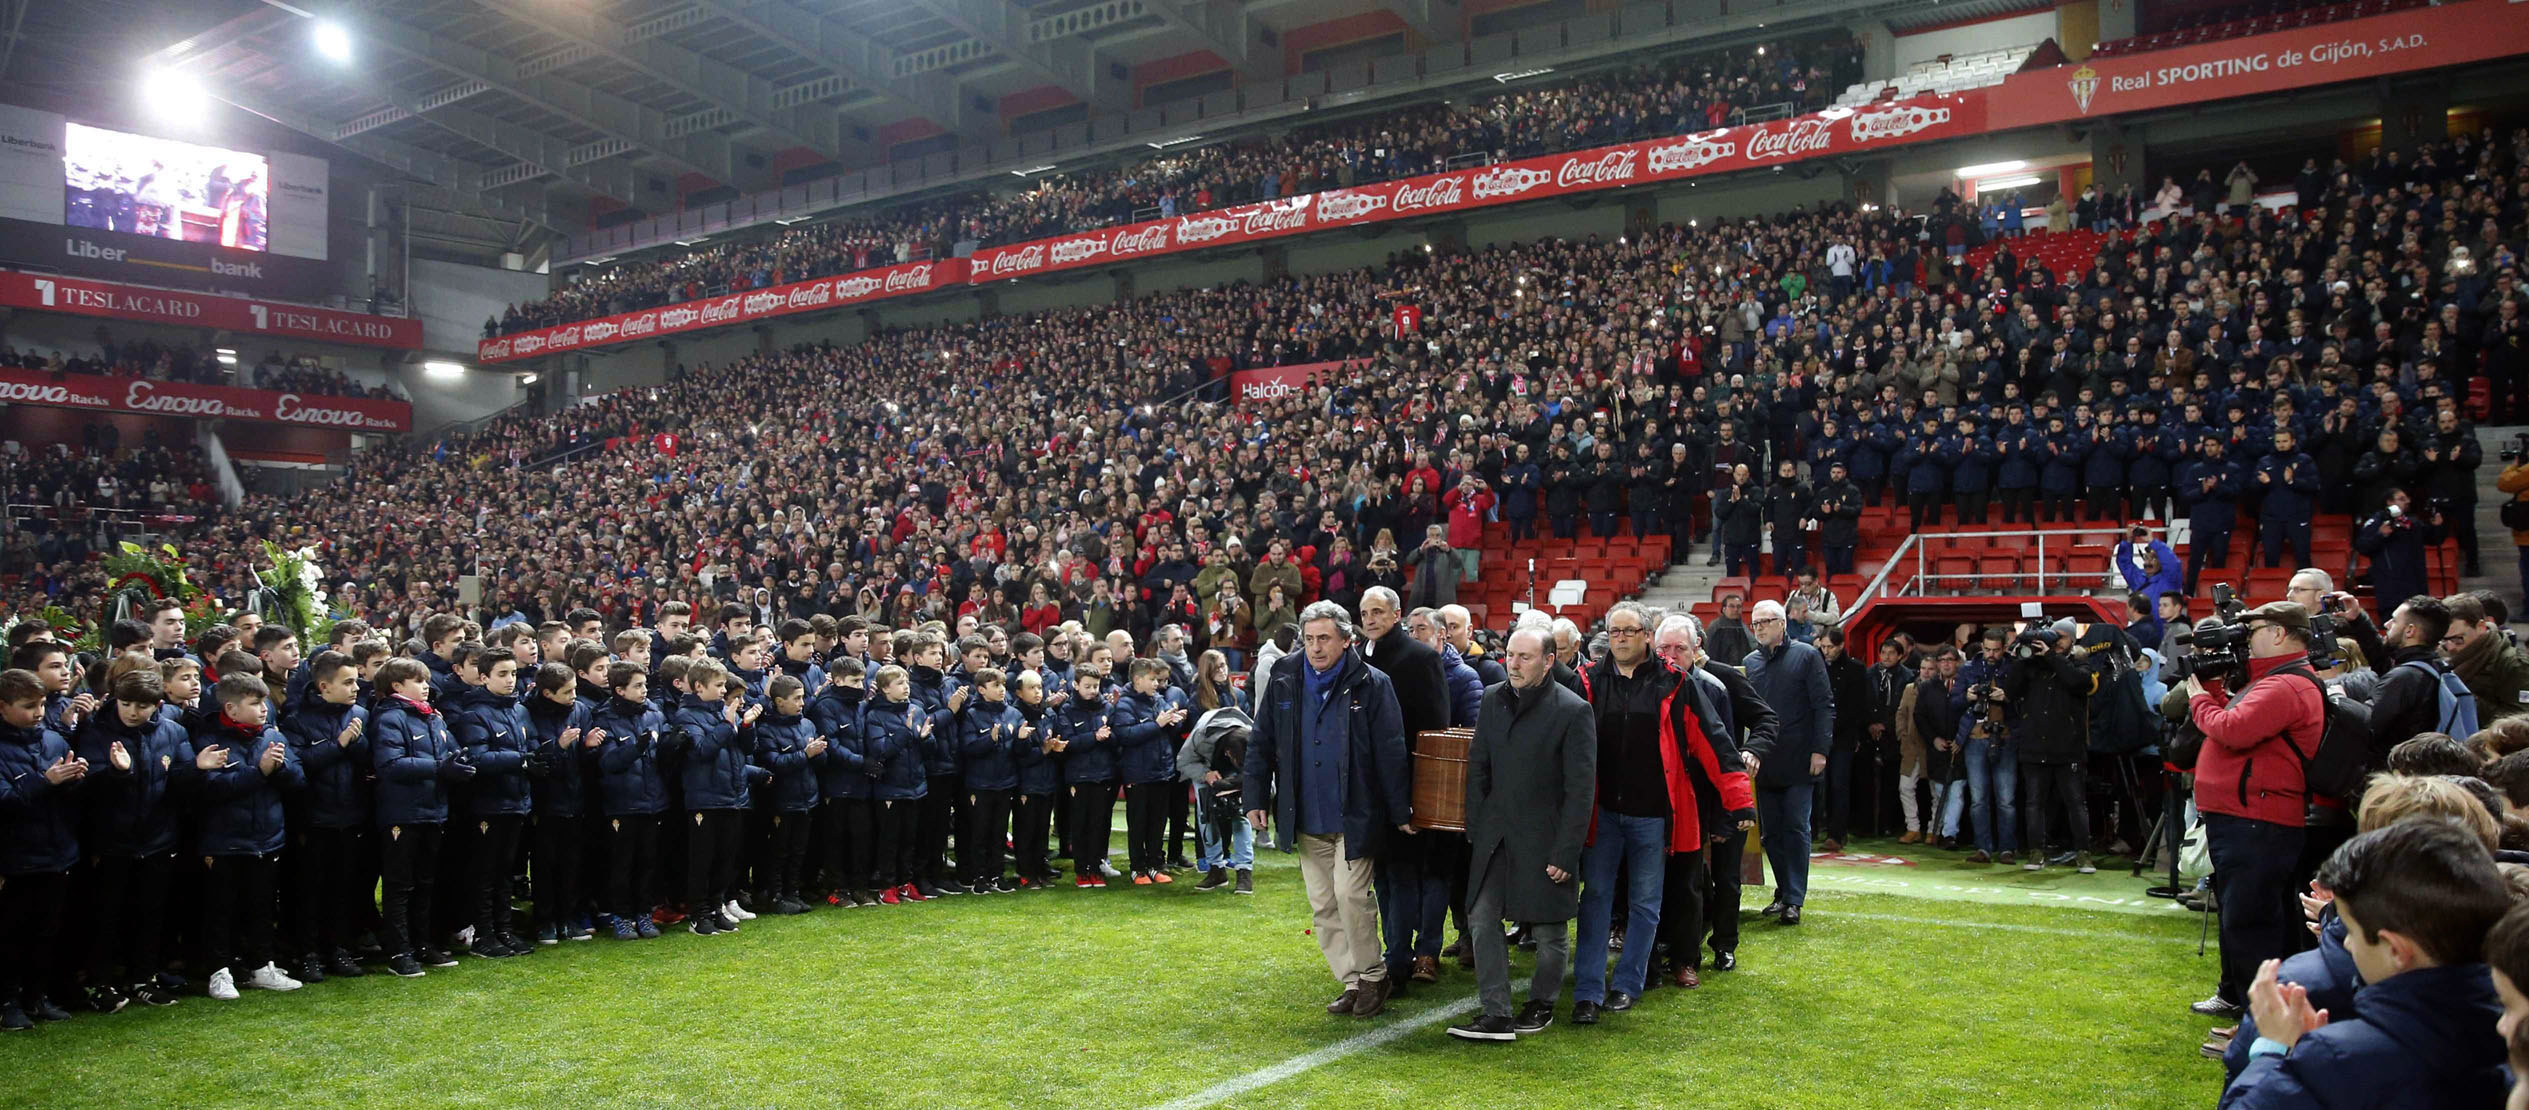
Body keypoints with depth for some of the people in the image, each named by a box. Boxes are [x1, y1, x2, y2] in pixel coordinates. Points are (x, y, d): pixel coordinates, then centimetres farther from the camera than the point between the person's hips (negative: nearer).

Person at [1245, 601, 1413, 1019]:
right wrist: (1256, 798, 4)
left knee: (1350, 896, -11)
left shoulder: (1371, 685, -8)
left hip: (1355, 817, -4)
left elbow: (1391, 753, -7)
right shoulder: (1284, 680, 3)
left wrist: (1401, 811, -7)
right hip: (1306, 819, 5)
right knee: (1323, 906, 9)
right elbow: (1261, 744, 9)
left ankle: (1372, 976, 10)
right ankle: (1352, 983, 21)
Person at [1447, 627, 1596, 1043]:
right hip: (1497, 834, 5)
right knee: (1482, 919, -1)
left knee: (1549, 930, 8)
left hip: (1545, 838, -5)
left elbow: (1580, 789, -12)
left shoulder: (1573, 711, -12)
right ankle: (1496, 1013, 4)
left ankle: (1542, 1004, 30)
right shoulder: (1492, 700, 5)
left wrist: (1566, 852, -14)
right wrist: (1475, 829, 6)